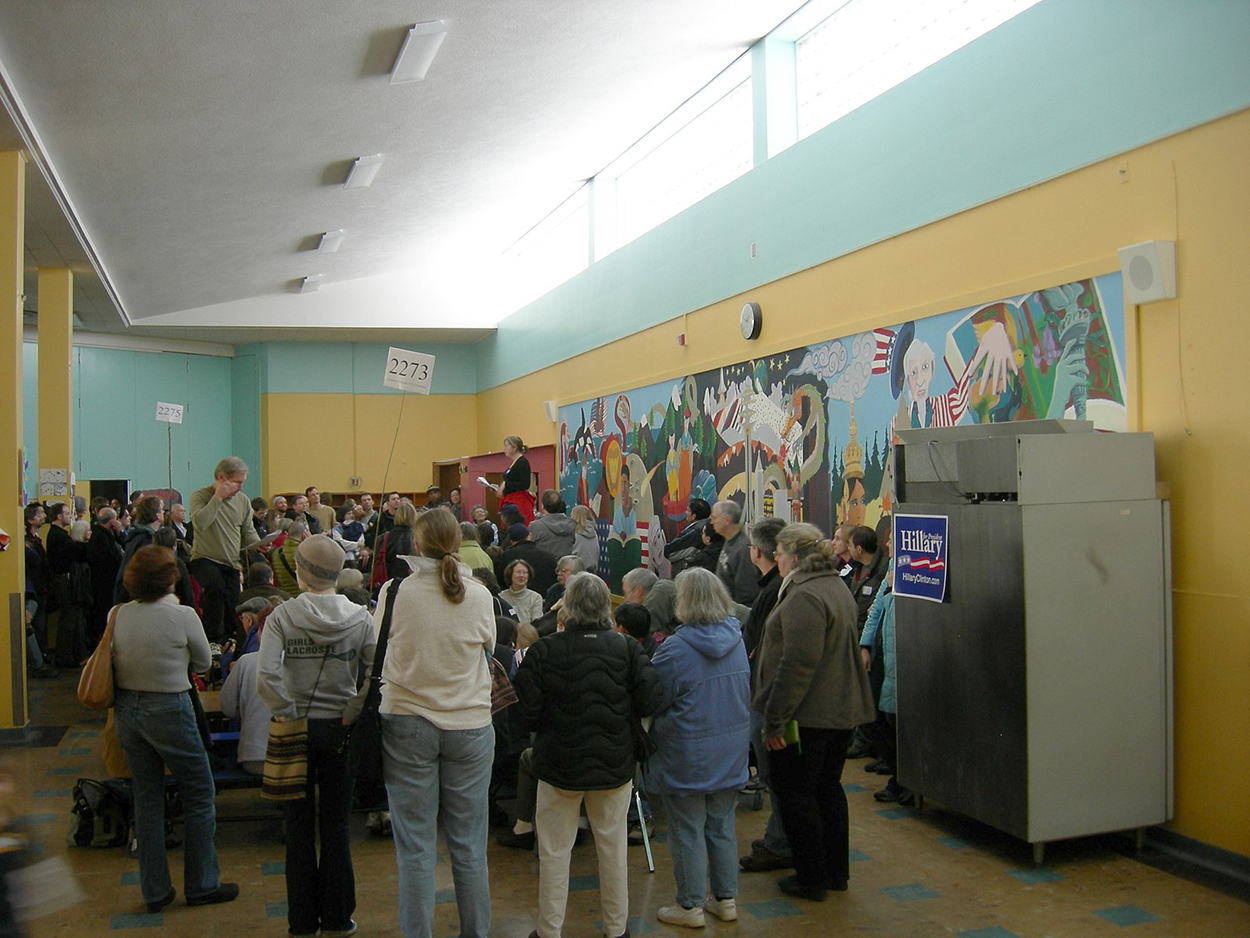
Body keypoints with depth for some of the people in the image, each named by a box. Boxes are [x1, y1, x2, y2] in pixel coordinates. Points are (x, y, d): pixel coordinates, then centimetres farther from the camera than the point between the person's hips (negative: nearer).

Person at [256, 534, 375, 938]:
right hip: (338, 731, 1)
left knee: (299, 830, 12)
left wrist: (287, 712, -10)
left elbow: (265, 676, -22)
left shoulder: (282, 616, -9)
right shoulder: (359, 617, -6)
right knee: (336, 828, 12)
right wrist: (352, 714, -6)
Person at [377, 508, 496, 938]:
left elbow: (377, 656, 3)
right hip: (470, 724, 1)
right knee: (469, 846, 12)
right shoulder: (479, 596, -7)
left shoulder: (395, 592, -10)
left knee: (415, 846, 8)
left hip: (407, 725, -1)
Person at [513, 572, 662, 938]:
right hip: (615, 764, 2)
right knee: (613, 846, 16)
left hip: (559, 763, -2)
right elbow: (650, 702, -9)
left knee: (554, 851, 12)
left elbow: (525, 715, -13)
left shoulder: (544, 651, -14)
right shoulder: (628, 649, -8)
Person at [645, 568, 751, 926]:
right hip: (730, 753, 6)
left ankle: (691, 906, 21)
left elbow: (651, 699, -13)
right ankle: (726, 899, 29)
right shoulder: (736, 640, -3)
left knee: (688, 832, 9)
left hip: (688, 757, -6)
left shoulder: (676, 649, -22)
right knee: (722, 827, 18)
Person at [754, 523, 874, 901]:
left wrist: (775, 719, -22)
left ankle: (811, 878, 12)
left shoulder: (804, 597, -20)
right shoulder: (837, 587, 13)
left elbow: (798, 663, -26)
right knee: (827, 788, 19)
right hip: (840, 711, 10)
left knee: (795, 792, 3)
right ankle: (836, 872, 29)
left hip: (807, 714, -10)